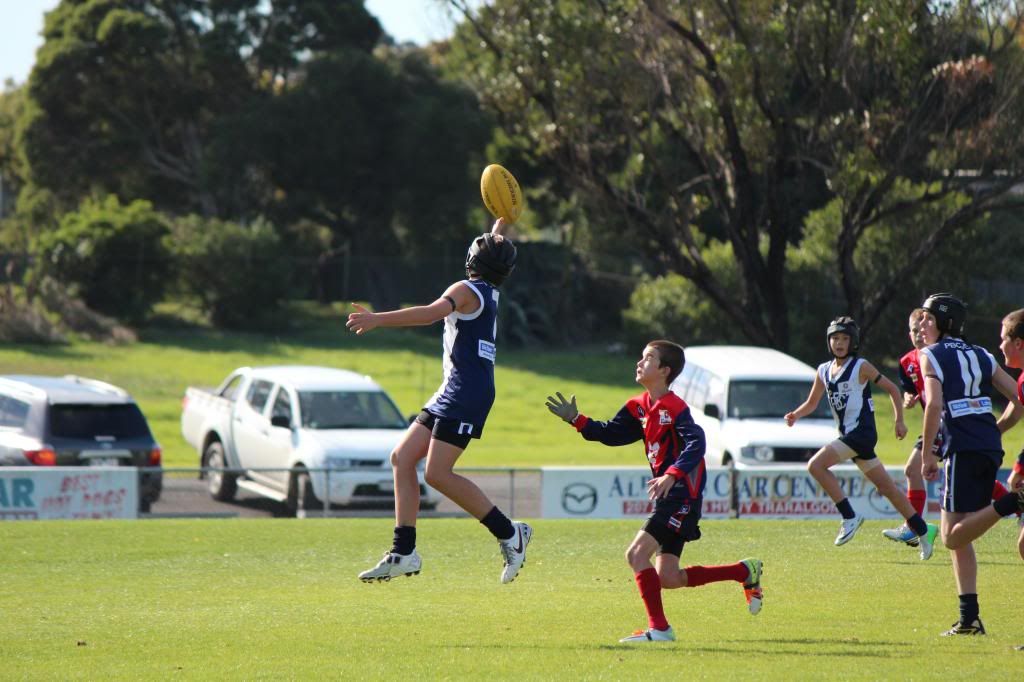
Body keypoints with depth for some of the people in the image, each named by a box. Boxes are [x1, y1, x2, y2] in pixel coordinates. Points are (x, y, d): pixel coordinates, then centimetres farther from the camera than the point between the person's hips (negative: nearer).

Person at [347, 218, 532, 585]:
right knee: (402, 458, 5)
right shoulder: (489, 292, 17)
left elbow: (432, 313, -28)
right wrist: (501, 224, 54)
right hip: (453, 392, 10)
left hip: (466, 392, -10)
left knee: (437, 473, -16)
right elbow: (496, 250, 40)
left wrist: (379, 319, -35)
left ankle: (509, 533, -9)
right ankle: (404, 553, 2)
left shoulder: (467, 290, -8)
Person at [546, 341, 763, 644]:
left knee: (637, 553, -17)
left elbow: (696, 444, -27)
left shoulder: (674, 407, -15)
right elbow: (610, 433, 20)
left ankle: (659, 628, -12)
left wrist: (671, 475, -41)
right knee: (668, 579, 8)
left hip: (682, 496, -10)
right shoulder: (639, 407, 12)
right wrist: (576, 419, 9)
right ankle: (745, 571, 22)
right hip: (668, 497, 10)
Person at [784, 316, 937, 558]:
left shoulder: (861, 367, -6)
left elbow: (892, 389, 1)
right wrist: (795, 415, 0)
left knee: (816, 465, -19)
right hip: (848, 435, 7)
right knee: (886, 486, 10)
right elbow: (812, 403, 20)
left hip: (862, 431, -7)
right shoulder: (824, 371, 13)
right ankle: (922, 531, 17)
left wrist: (899, 421, -2)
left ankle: (850, 517, -14)